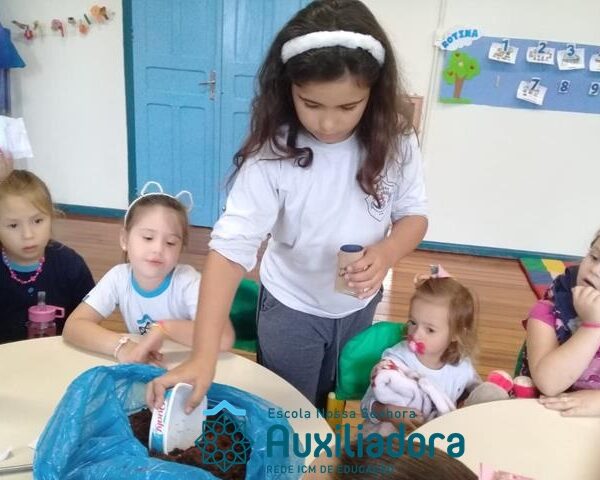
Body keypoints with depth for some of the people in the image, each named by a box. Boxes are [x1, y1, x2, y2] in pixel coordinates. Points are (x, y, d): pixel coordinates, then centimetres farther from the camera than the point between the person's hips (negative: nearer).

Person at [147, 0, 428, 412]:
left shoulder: (393, 139, -18)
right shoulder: (272, 153, -29)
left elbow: (414, 214, -7)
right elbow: (232, 246, -34)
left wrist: (385, 254, -30)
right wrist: (204, 356, -42)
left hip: (360, 303, 4)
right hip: (292, 307, -3)